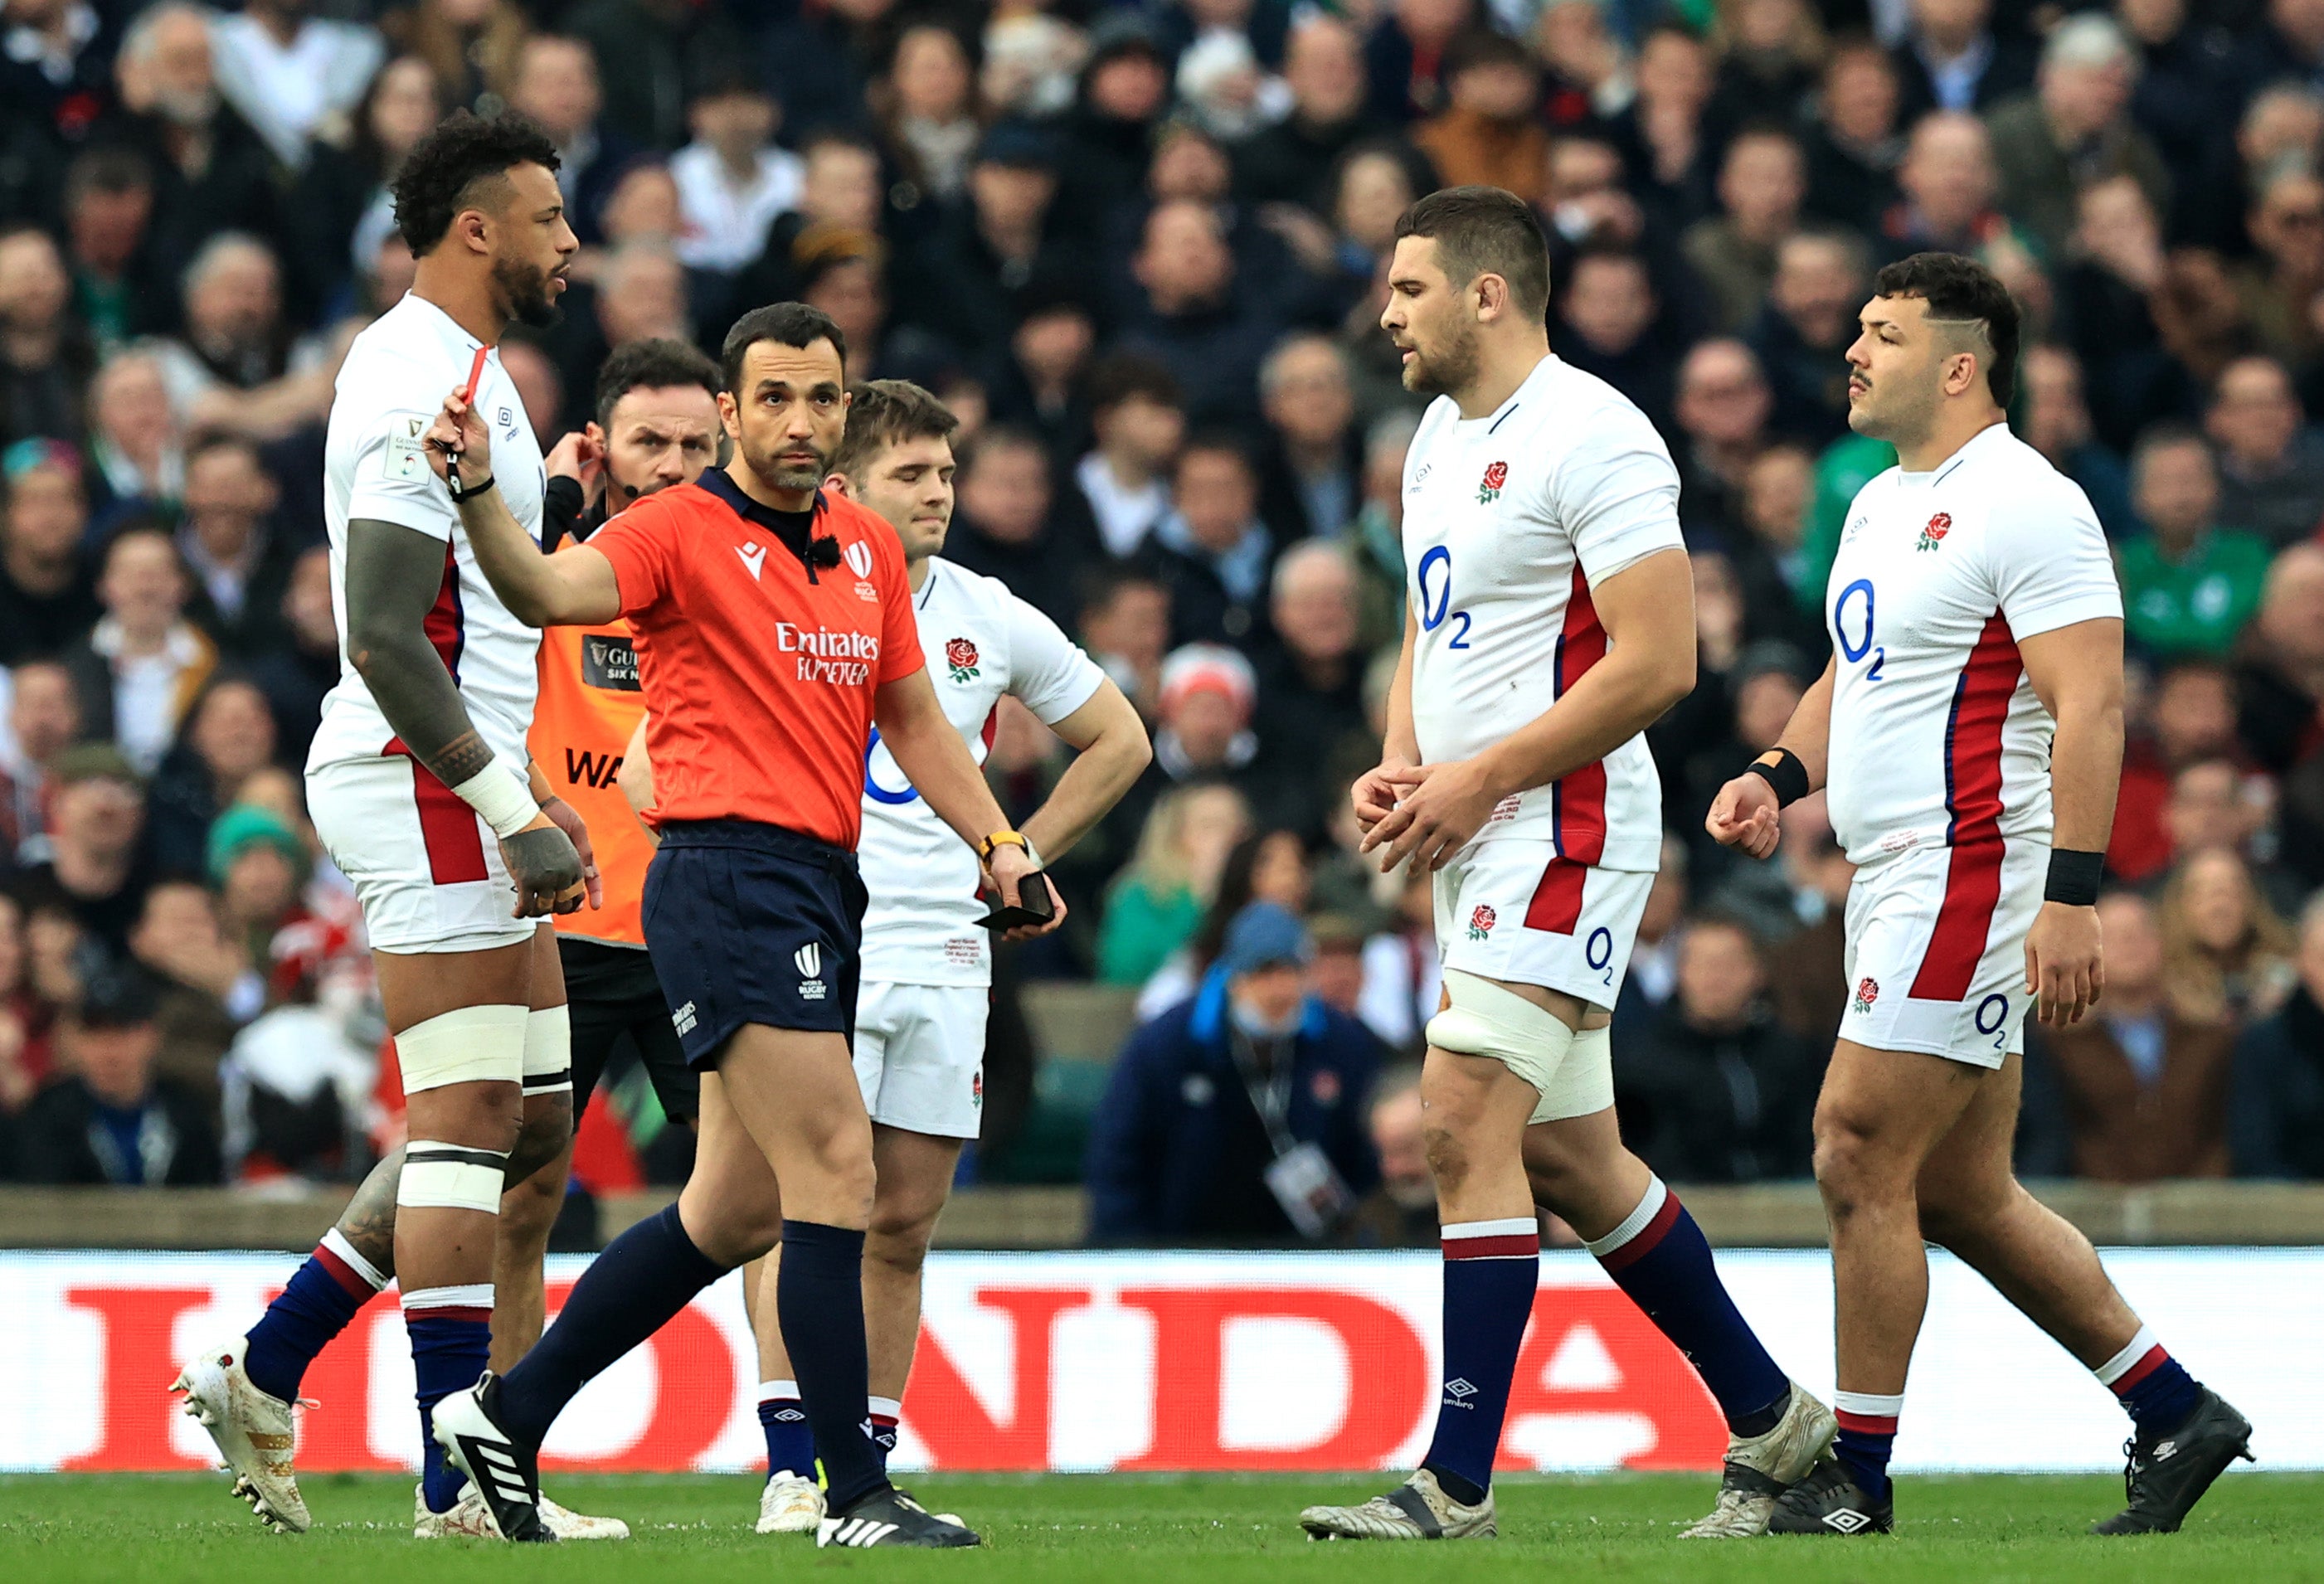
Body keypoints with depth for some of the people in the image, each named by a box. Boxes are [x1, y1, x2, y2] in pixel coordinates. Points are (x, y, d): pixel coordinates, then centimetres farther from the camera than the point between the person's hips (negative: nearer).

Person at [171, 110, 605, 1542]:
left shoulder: (455, 373, 18)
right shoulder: (431, 390, -15)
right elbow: (386, 641, -21)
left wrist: (520, 797, 21)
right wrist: (511, 808, -21)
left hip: (451, 781, 10)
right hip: (422, 780, -10)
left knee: (533, 1118, 11)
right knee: (472, 1120, -9)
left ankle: (265, 1374, 14)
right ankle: (458, 1484, -8)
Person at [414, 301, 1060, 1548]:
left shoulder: (869, 548, 16)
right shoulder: (683, 531, -6)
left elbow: (912, 718, 24)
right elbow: (546, 591, -23)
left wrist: (1000, 846, 14)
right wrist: (478, 489, -41)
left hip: (824, 885, 8)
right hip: (729, 873, -8)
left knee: (737, 1210, 12)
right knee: (835, 1168, -15)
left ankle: (507, 1413, 24)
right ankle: (856, 1497, -13)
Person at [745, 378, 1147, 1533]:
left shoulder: (992, 621, 7)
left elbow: (1117, 742, 21)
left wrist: (1017, 859, 13)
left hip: (944, 958, 4)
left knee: (904, 1223, 4)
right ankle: (791, 1469, -12)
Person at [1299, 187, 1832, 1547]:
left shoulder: (1591, 437, -14)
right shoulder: (1443, 436, 16)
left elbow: (1657, 664, -19)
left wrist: (1475, 783, -18)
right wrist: (1400, 768, 6)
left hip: (1564, 825, -10)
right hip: (1482, 841, 10)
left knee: (1467, 1121, -17)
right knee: (1564, 1153, 13)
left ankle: (1457, 1484, -18)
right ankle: (1773, 1422, 24)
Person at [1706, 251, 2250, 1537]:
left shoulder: (2023, 506, -13)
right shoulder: (1882, 505, 16)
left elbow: (2089, 707, -19)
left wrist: (2072, 897, -25)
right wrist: (1779, 775, 10)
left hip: (1973, 876, -10)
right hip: (1899, 886, 10)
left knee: (1860, 1162, -9)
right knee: (1962, 1194, 11)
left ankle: (1856, 1476, -2)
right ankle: (2175, 1417, 19)